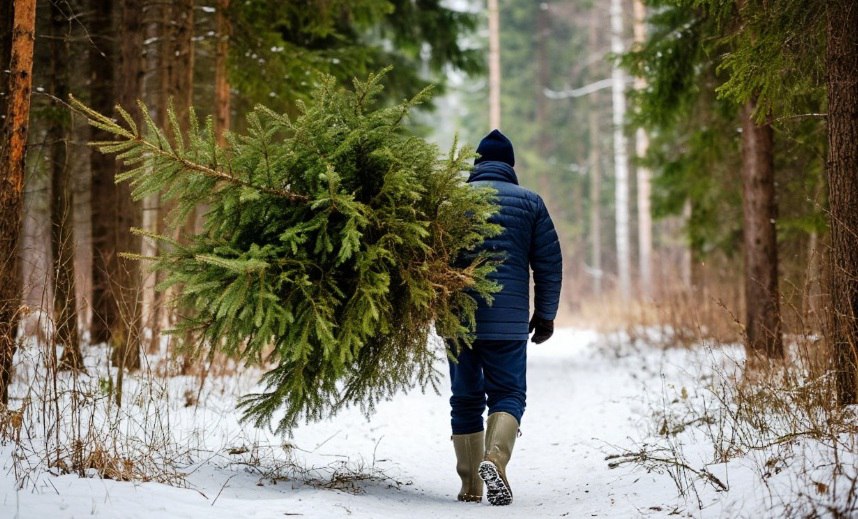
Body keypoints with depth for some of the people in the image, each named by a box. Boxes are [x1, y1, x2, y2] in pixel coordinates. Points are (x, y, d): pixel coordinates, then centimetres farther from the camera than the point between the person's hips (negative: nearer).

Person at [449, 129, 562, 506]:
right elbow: (549, 263, 5)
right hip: (508, 320, -1)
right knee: (508, 393, 5)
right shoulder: (529, 202, 5)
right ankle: (495, 458, -22)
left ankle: (470, 486, 9)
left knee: (465, 398, 9)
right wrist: (545, 315, 12)